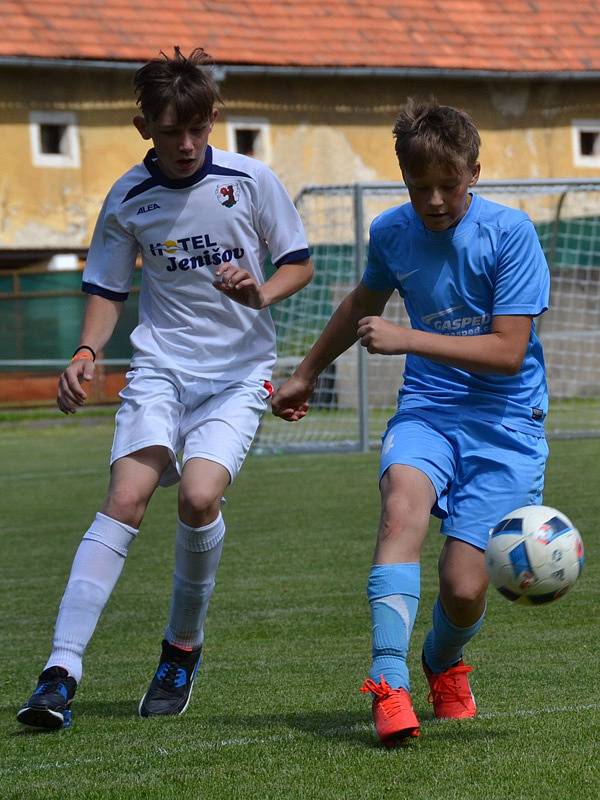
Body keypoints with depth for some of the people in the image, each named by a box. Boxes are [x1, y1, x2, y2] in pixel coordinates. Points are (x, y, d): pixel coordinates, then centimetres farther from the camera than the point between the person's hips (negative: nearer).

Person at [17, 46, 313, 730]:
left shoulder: (250, 181, -3)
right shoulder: (127, 198, 2)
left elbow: (299, 264, 6)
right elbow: (107, 288, 12)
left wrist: (259, 292, -15)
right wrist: (86, 353, -6)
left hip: (239, 371, -1)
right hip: (159, 366, 1)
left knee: (199, 496, -22)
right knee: (125, 498, -18)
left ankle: (183, 647, 5)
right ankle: (62, 670, -21)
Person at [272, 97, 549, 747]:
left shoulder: (510, 234, -11)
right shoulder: (391, 232, 4)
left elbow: (507, 351, -16)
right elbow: (365, 302, 26)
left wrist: (409, 340, -22)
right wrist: (307, 373, 37)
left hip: (505, 421, -3)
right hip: (427, 408, 3)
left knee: (462, 588, -11)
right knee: (403, 498, -33)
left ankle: (443, 662, 28)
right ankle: (389, 683, -41)